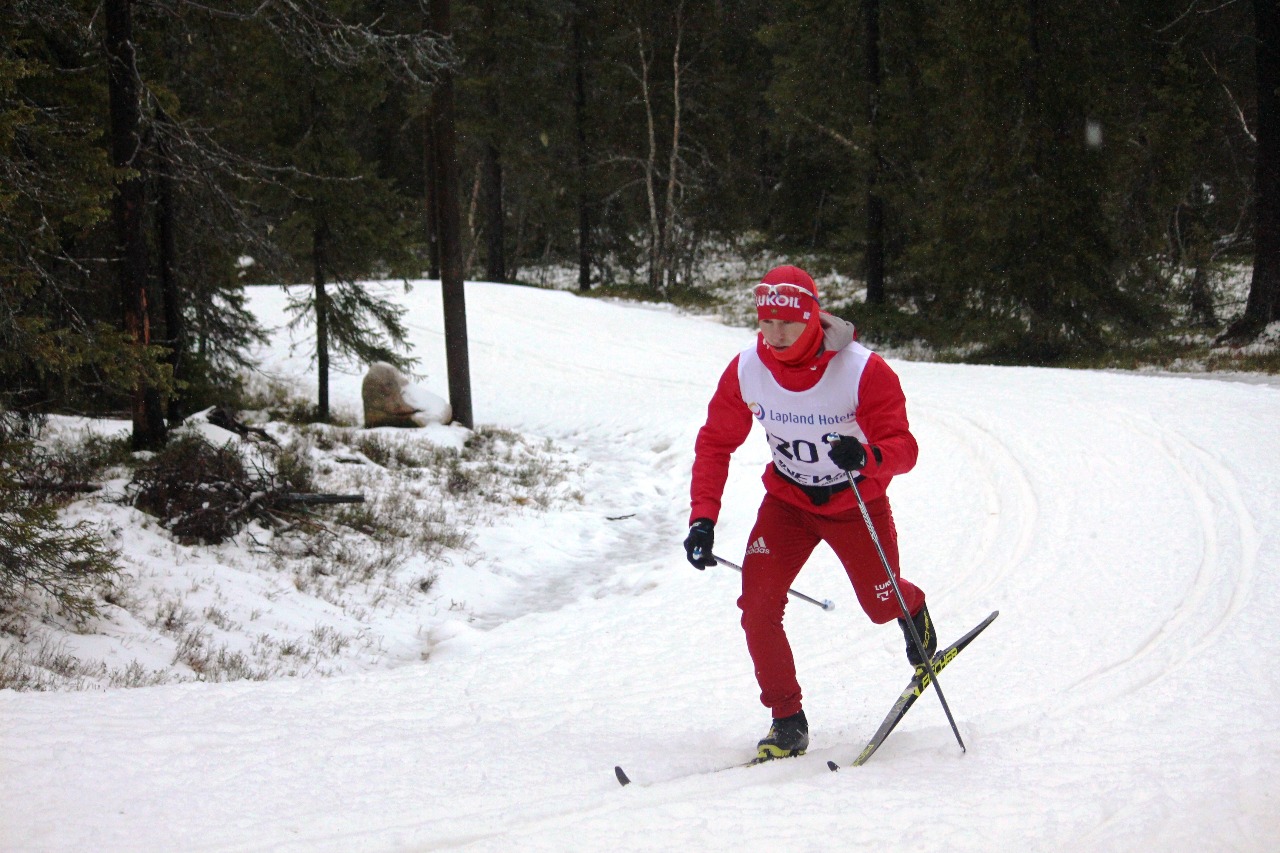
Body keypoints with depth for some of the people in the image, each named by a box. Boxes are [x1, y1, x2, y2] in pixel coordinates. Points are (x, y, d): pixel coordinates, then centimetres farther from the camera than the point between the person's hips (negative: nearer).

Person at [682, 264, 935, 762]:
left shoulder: (862, 371, -28)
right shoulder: (746, 371, -19)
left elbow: (904, 450, -29)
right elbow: (715, 442, -7)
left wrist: (866, 456, -52)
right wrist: (703, 518, -18)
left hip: (857, 504, -2)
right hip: (788, 501, 2)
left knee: (882, 606, 14)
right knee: (757, 607, -15)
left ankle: (913, 609, 54)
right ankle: (787, 721, 0)